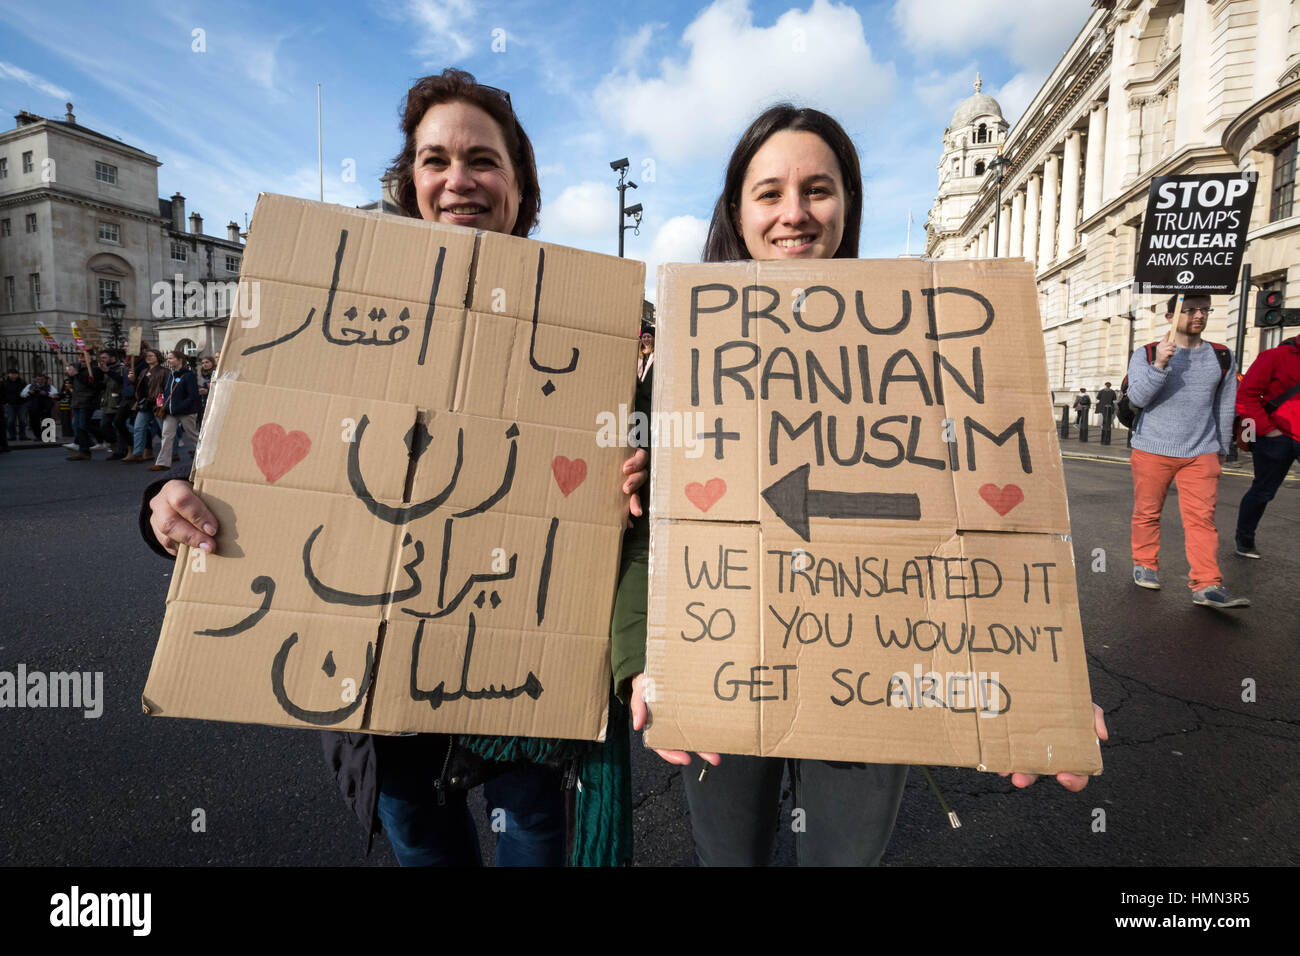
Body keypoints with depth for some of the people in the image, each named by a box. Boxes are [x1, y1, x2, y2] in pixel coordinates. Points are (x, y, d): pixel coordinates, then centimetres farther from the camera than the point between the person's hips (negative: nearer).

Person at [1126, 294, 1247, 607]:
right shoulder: (1146, 354, 0)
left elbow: (1225, 407, 17)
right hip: (1152, 450, -2)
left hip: (1201, 454, 2)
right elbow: (1137, 397, -13)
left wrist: (1222, 450, 19)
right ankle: (1144, 565, 23)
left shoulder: (1222, 358, 11)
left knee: (1202, 517, -6)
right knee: (1147, 513, 6)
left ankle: (1207, 586, -6)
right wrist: (1159, 365, -27)